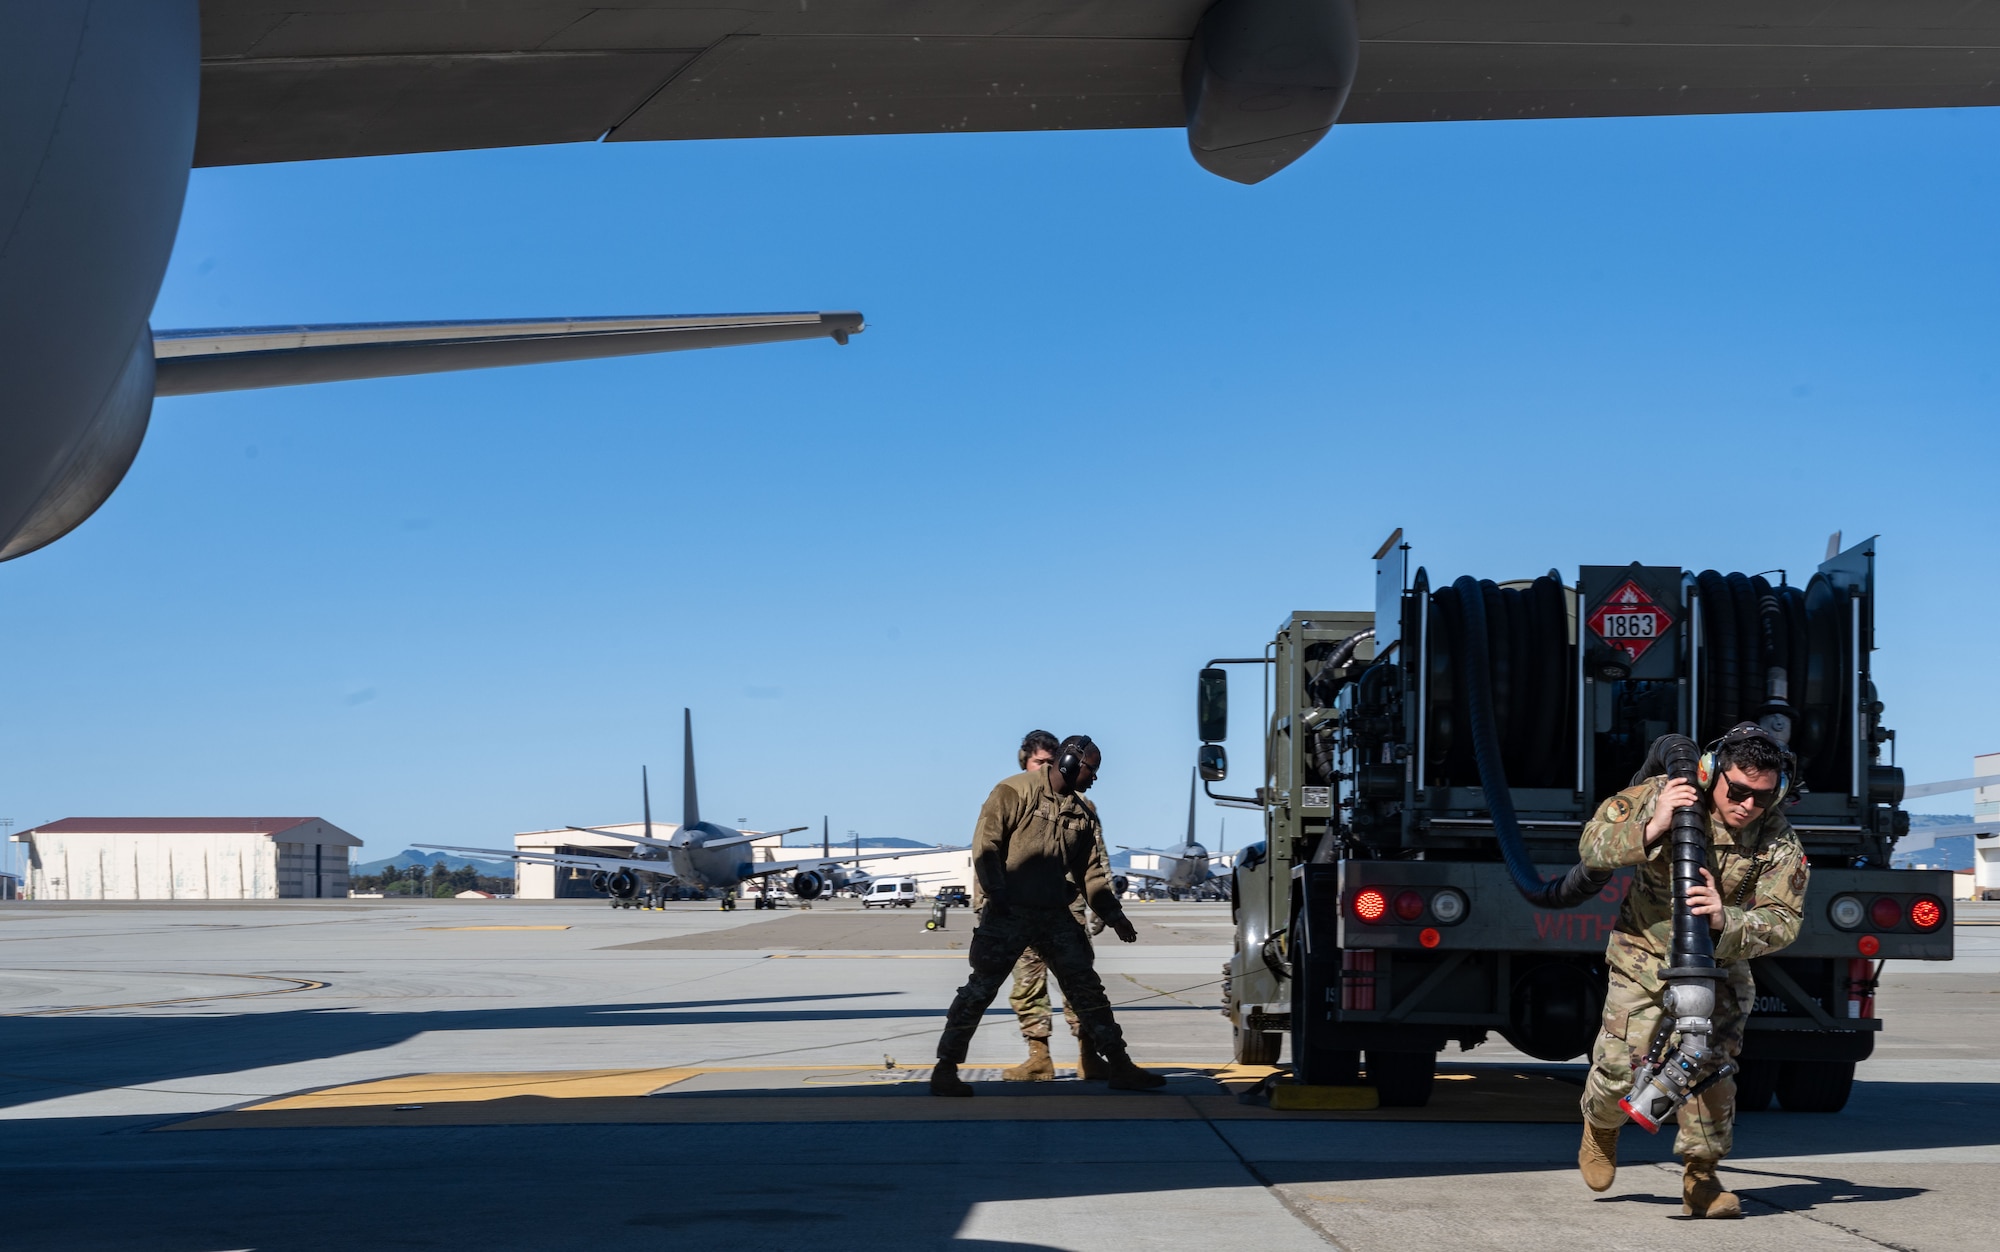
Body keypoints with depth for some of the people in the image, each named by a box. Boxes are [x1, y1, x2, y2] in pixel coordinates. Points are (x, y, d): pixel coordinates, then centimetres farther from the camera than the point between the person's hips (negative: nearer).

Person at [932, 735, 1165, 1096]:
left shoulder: (1081, 812, 13)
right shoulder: (1015, 792, -8)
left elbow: (1091, 870, 17)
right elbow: (985, 845, -13)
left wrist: (1113, 912, 8)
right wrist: (997, 894, -19)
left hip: (1056, 916, 7)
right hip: (1009, 914, -7)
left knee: (1087, 988, 6)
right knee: (980, 989, -4)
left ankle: (1119, 1066, 11)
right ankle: (945, 1071, 4)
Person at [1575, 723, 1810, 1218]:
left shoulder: (1779, 842, -16)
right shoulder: (1660, 795, -18)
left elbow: (1782, 922, -21)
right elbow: (1592, 846, -15)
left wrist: (1726, 921, -42)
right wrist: (1651, 829, -33)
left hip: (1718, 964, 1)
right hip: (1645, 953, -1)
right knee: (1621, 1066, -7)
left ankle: (1700, 1178, 3)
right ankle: (1601, 1124, 29)